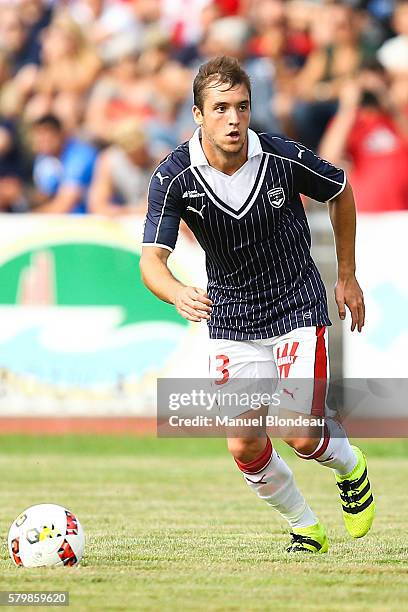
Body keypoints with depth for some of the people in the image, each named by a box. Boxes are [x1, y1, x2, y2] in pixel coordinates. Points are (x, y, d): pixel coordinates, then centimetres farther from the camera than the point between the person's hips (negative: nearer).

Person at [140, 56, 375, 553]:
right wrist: (179, 294, -46)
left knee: (300, 436, -13)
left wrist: (347, 276, 11)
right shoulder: (173, 178, -17)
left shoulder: (284, 159, -17)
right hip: (231, 321, 2)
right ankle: (306, 529, 21)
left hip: (298, 307, -2)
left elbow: (340, 191, 4)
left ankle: (350, 467, 23)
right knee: (244, 447, -4)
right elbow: (152, 259, -23)